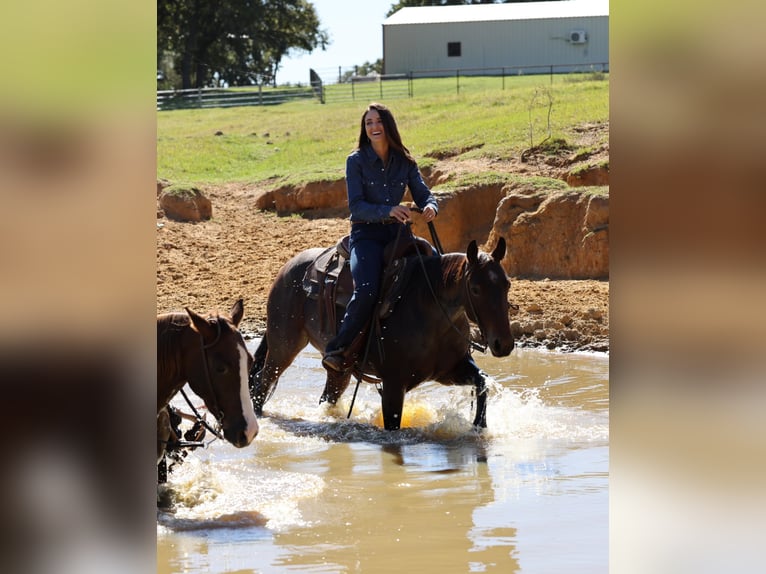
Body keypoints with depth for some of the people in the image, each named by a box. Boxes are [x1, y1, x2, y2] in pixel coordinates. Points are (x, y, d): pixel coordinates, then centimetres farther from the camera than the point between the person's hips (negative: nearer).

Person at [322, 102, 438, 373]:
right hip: (366, 234, -4)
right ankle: (338, 349, -15)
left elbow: (423, 193, 8)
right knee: (366, 290, -29)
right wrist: (388, 211, -26)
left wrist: (430, 207, -17)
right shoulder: (356, 161, -2)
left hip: (399, 232, 4)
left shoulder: (405, 162, 9)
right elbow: (356, 206, -9)